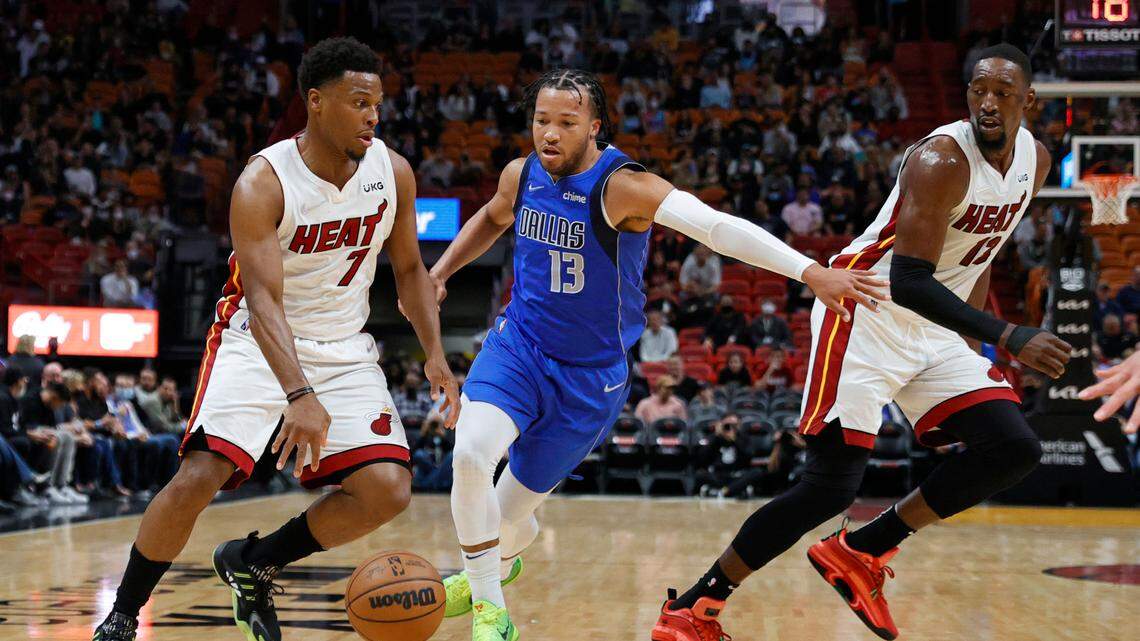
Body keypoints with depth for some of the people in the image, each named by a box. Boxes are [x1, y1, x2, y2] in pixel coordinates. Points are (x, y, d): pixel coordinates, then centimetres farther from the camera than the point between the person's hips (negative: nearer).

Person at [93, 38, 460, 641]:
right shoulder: (263, 183, -22)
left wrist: (435, 356, -5)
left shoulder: (392, 172, -6)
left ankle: (253, 563, 11)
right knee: (199, 478, -20)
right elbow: (264, 299, -30)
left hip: (344, 350, 4)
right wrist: (300, 397, -44)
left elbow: (408, 268, 9)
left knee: (388, 491, -11)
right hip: (257, 343, -4)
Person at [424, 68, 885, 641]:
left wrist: (809, 270, -46)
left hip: (589, 375, -3)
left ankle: (499, 563, 46)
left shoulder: (622, 187, -22)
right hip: (517, 345, 3)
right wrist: (440, 273, 10)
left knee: (512, 513, 6)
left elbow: (715, 226, -36)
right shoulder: (521, 175, -4)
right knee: (470, 454, -25)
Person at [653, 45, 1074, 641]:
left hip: (933, 332, 8)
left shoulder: (1034, 160, 4)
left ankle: (861, 552, 5)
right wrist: (1009, 338, -36)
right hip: (866, 317, -8)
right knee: (832, 485, -14)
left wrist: (981, 339, 19)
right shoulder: (940, 160, -22)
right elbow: (909, 283, -30)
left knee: (1014, 450, -4)